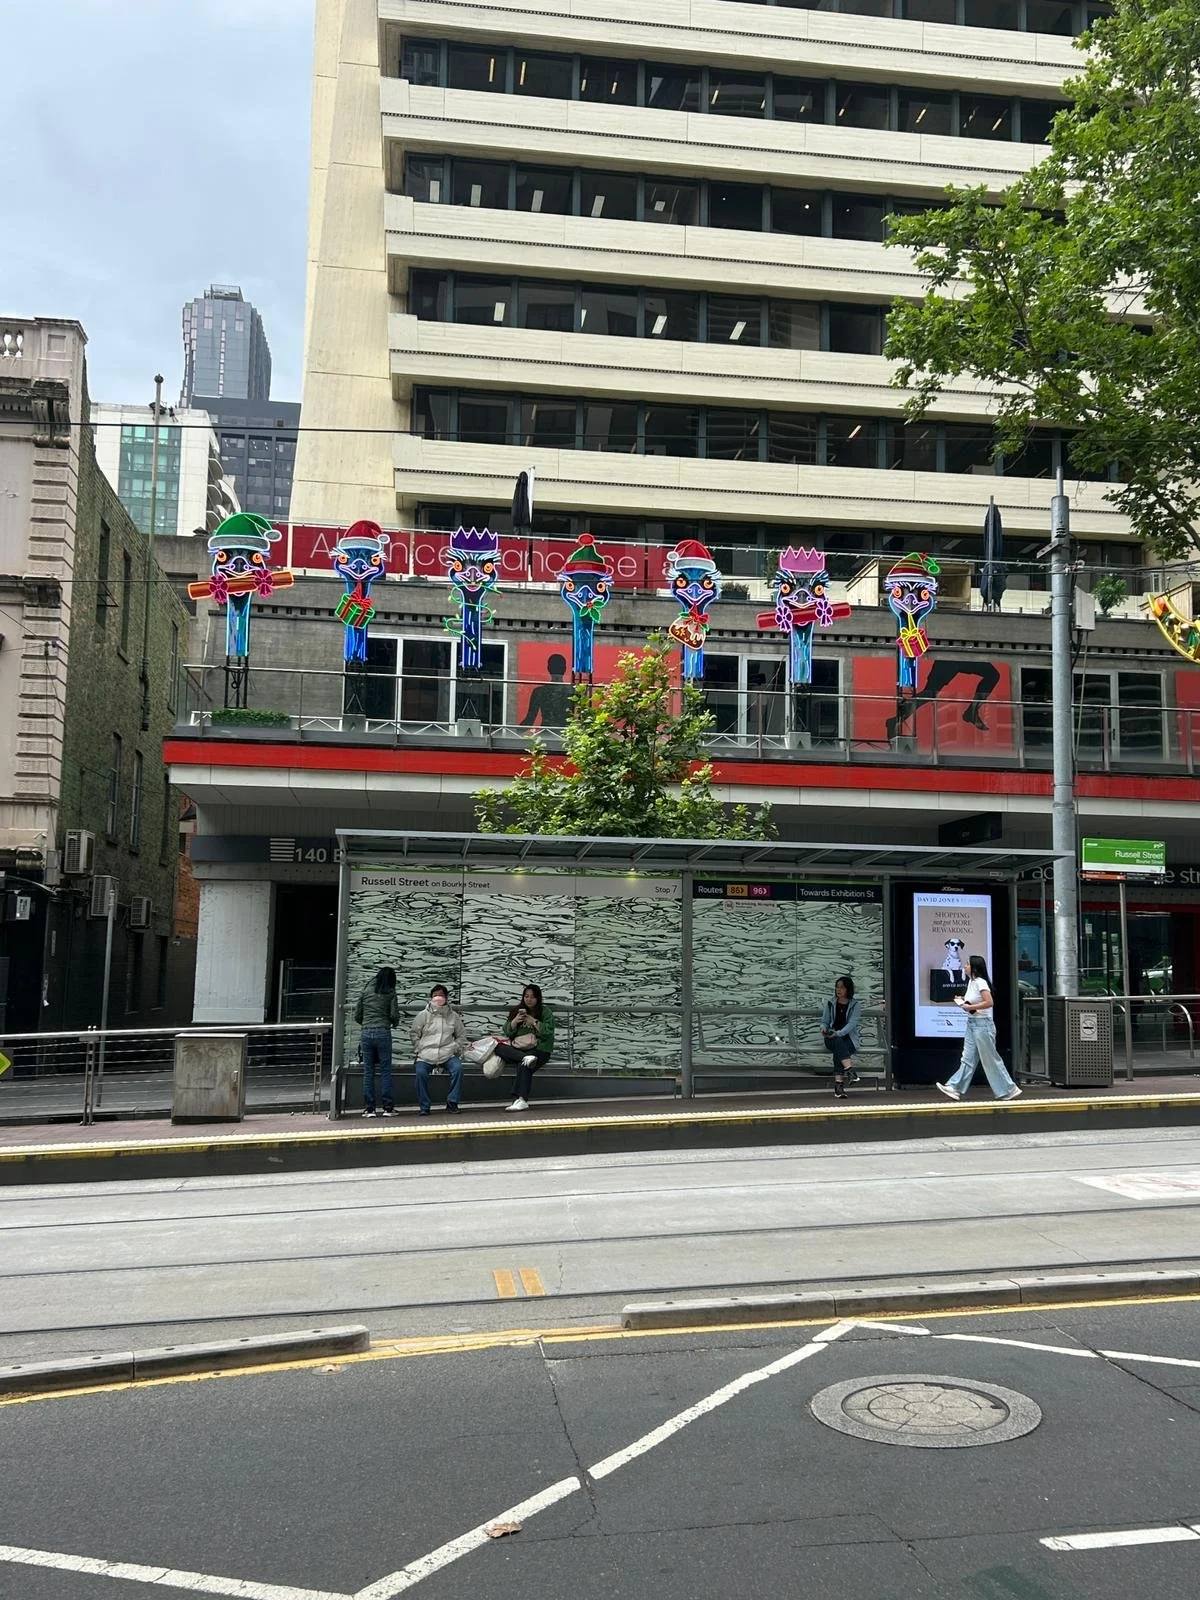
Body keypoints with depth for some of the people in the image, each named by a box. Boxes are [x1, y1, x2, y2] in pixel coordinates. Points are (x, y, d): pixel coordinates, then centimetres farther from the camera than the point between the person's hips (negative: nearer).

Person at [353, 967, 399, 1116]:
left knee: (368, 1071, 6)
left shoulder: (366, 992, 9)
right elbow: (394, 1015, -5)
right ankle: (387, 1106, 3)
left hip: (366, 1033, 3)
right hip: (383, 1033, -2)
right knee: (385, 1070, 4)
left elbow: (357, 1016, 9)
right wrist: (393, 1024, 15)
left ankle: (369, 1108, 6)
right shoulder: (390, 993, 2)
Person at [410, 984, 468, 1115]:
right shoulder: (423, 1015, 6)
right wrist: (419, 1050, 0)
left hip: (447, 1055, 1)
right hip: (425, 1056, -1)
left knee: (458, 1068, -26)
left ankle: (452, 1102, -11)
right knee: (420, 1073, -27)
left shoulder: (453, 1016, 10)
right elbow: (414, 1034, 10)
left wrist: (453, 1048, 3)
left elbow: (461, 1036, 17)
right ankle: (424, 1107, -12)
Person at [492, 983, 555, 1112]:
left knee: (523, 1066, -35)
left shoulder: (545, 1012, 7)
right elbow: (507, 1032, 10)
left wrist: (534, 1022, -13)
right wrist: (515, 1021, -8)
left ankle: (521, 1100, -42)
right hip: (519, 1048, 4)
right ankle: (526, 1058, -39)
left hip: (540, 1049, -4)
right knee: (498, 1048, -25)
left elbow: (548, 1032, -5)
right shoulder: (517, 1010, 16)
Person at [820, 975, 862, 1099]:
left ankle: (838, 1084, -42)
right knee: (838, 1043, -37)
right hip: (831, 1038, 1)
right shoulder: (830, 1002, 11)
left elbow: (852, 1023, -12)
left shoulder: (856, 1005, 2)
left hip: (849, 1038, -1)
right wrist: (824, 1028, -12)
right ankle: (850, 1070, -55)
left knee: (838, 1051, -36)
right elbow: (825, 1021, 13)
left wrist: (838, 1033, -28)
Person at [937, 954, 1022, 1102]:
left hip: (982, 1024, -9)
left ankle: (1009, 1090, 10)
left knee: (991, 1060, -1)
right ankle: (956, 1089, 4)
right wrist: (963, 1000, 8)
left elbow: (989, 1002, -25)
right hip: (972, 1024, 9)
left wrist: (970, 1007, -21)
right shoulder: (971, 982, 11)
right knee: (967, 1058, 6)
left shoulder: (980, 982, -16)